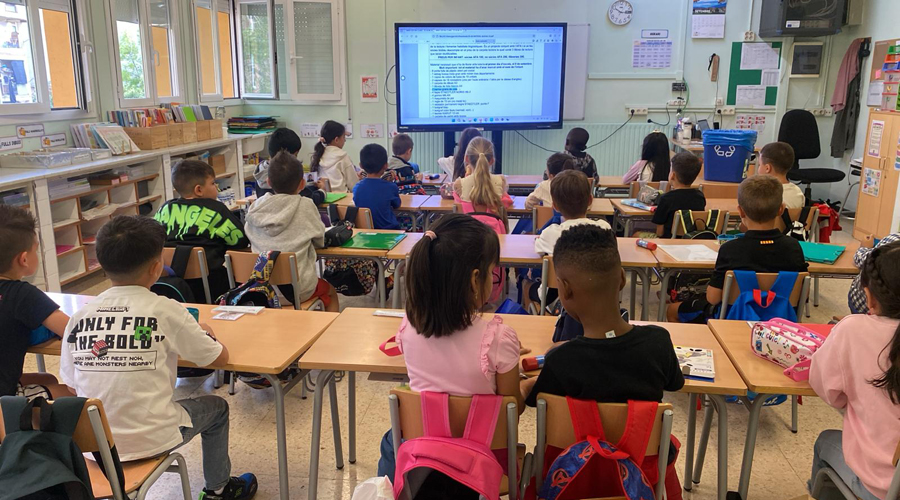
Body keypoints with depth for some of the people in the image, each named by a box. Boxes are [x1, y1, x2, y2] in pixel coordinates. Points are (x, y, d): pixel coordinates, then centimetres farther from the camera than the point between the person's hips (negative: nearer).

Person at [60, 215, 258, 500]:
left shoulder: (79, 318, -5)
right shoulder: (164, 311, -16)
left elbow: (72, 387, 4)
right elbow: (220, 357, -7)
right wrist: (205, 334, 14)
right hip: (148, 441, -4)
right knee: (216, 407, 22)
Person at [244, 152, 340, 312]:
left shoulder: (255, 207, -3)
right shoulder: (305, 206, -12)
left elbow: (251, 239, 11)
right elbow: (321, 240, 1)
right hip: (298, 288, -4)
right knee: (331, 293, 28)